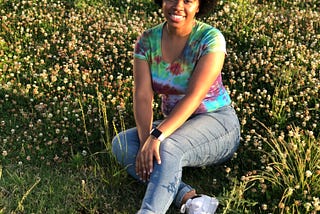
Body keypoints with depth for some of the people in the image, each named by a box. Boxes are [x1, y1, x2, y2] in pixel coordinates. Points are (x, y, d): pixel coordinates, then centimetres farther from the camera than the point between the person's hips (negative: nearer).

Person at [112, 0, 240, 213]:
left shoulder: (211, 39, -16)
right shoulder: (147, 40, -3)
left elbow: (194, 96, -25)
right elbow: (143, 95, -12)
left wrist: (157, 136, -36)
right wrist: (145, 139, -28)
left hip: (217, 123, -5)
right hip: (175, 125, 6)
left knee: (167, 148, -35)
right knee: (121, 143, -19)